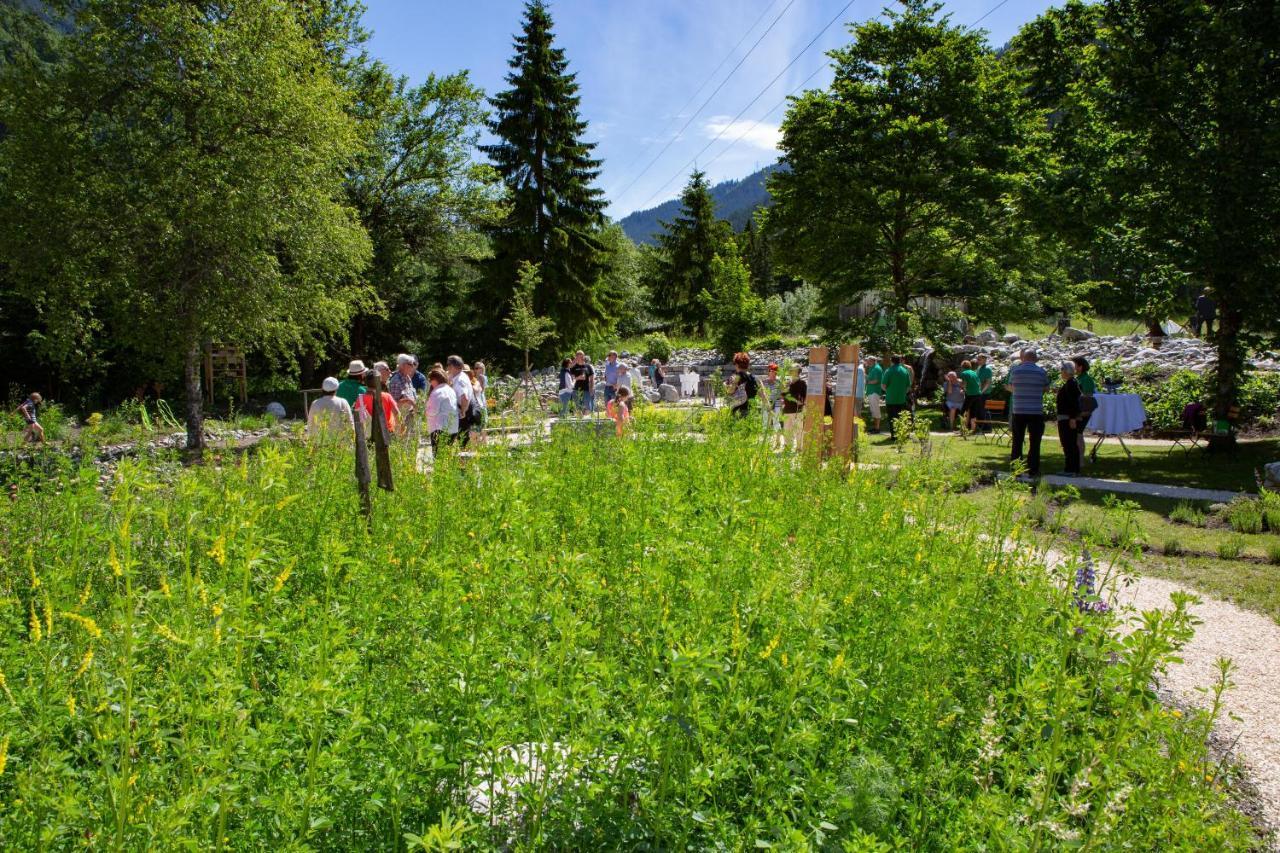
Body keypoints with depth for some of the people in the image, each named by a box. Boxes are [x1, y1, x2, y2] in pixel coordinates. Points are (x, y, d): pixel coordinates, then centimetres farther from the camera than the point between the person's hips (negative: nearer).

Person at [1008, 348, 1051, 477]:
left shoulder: (1015, 370, -2)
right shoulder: (1041, 371, -4)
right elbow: (1046, 389, 8)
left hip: (1018, 411, 1)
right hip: (1036, 412, -1)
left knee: (1017, 442, 9)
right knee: (1034, 443, 5)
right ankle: (1033, 470, 4)